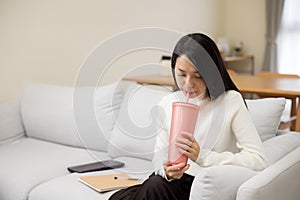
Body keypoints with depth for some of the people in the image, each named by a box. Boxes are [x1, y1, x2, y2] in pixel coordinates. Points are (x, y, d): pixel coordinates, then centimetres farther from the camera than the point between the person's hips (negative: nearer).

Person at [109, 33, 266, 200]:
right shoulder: (168, 103, 5)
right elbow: (160, 156, 7)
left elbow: (258, 160, -16)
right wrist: (166, 170, -18)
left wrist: (202, 156, -25)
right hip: (172, 180, 4)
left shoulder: (231, 102, -9)